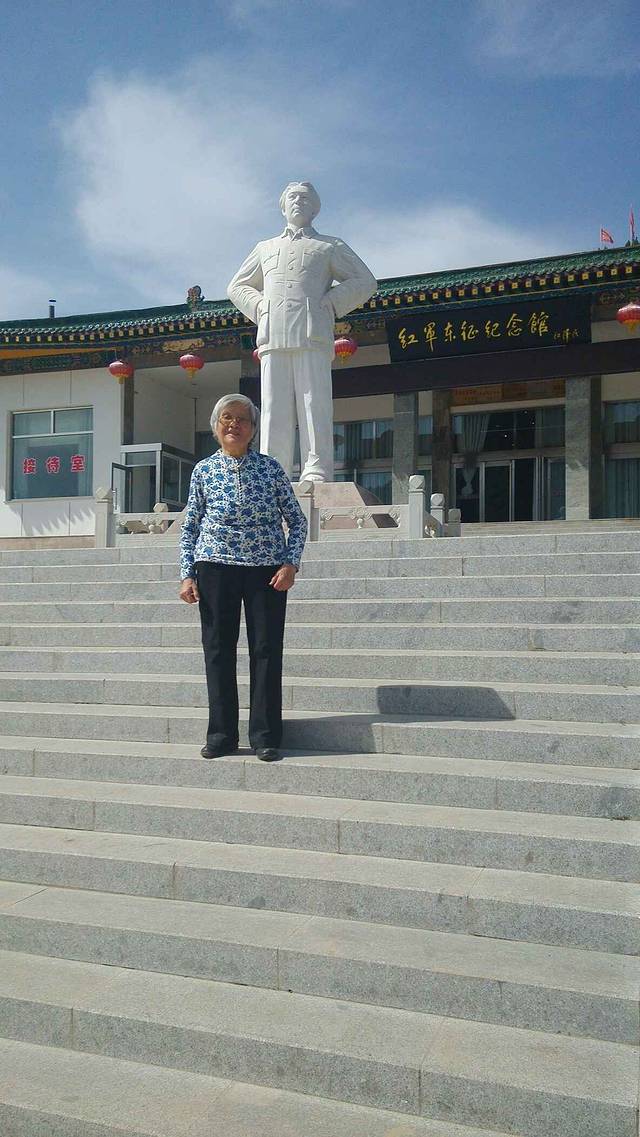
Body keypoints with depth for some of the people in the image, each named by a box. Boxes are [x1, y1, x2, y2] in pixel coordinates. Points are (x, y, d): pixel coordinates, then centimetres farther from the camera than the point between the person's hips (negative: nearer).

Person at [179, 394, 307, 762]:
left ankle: (266, 737, 10)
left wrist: (291, 564, -6)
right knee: (218, 650, 4)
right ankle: (221, 735, 16)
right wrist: (188, 574, 1)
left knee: (267, 650, 0)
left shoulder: (271, 467, 3)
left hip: (267, 570, -1)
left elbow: (297, 520, 6)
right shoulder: (204, 471, 6)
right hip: (216, 568, 1)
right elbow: (190, 526, 10)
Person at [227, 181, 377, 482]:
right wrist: (259, 308, 13)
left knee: (314, 405, -12)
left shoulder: (330, 246, 20)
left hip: (312, 335, -2)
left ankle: (317, 473, -15)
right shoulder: (265, 248, 29)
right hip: (273, 336, 3)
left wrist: (330, 304, 1)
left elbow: (364, 282, 14)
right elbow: (237, 287, 34)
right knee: (274, 409, -6)